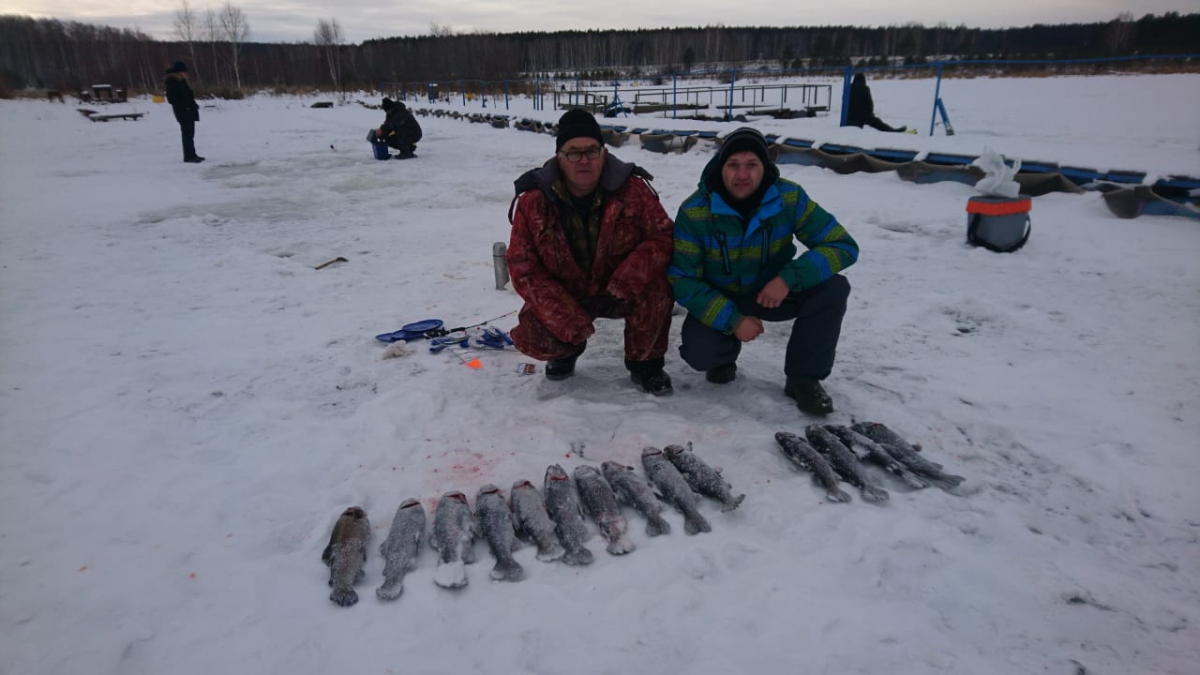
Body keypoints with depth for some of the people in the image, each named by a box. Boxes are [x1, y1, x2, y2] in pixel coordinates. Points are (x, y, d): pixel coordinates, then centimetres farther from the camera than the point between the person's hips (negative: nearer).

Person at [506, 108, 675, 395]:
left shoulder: (632, 188, -16)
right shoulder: (532, 200, -16)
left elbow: (663, 235, -16)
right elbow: (523, 267, -16)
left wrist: (626, 283, -33)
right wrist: (569, 322, -26)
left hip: (621, 293, 0)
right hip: (564, 296, 1)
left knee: (656, 288, -31)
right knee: (529, 337, -23)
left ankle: (645, 362, -3)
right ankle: (568, 349, 15)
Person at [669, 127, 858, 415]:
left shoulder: (790, 197, -18)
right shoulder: (694, 210, -22)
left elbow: (843, 246, -17)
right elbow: (682, 280, -19)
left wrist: (789, 278, -33)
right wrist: (732, 320, -28)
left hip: (775, 291, 2)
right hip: (719, 299, -1)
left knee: (833, 288, -25)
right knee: (698, 352, -29)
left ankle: (804, 378, -5)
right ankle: (725, 355, 11)